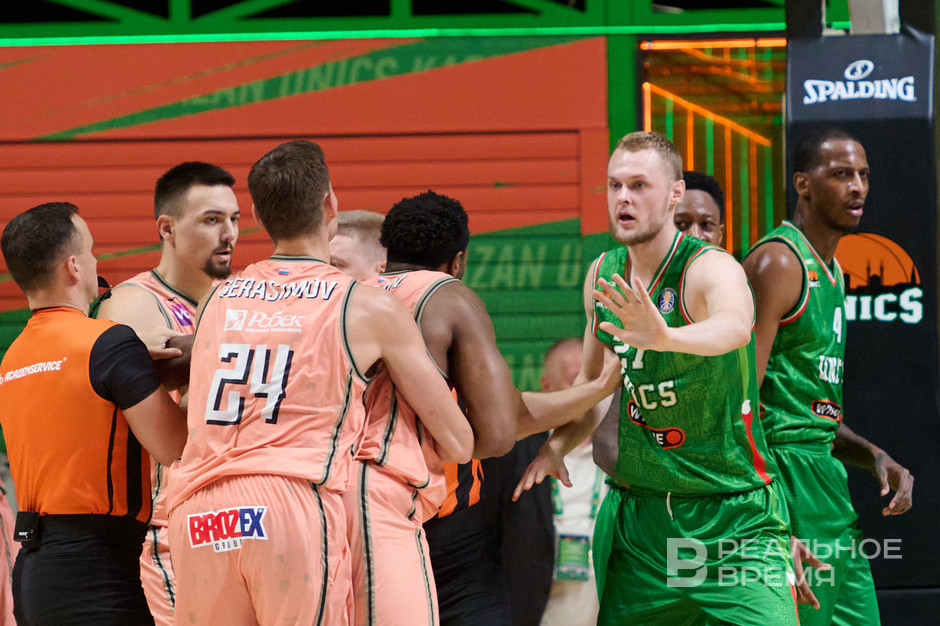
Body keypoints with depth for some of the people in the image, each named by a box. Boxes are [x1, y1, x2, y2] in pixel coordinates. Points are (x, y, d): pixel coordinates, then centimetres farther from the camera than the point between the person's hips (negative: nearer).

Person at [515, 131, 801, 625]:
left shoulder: (712, 269, -15)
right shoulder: (602, 276, 6)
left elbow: (735, 326, -41)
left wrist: (665, 338, -60)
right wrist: (559, 443, 5)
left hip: (733, 512, -5)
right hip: (635, 509, 5)